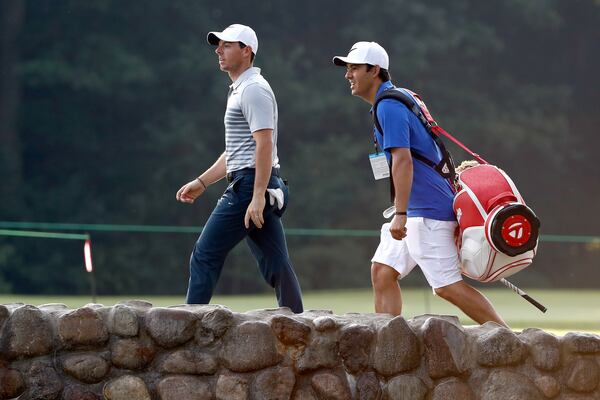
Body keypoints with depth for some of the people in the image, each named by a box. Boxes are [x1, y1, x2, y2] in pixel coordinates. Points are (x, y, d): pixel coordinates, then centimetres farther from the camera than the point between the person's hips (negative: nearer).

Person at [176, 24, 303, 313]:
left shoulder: (253, 89, -10)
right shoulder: (238, 91, 22)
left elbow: (265, 145, -20)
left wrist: (257, 197, -27)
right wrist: (201, 182, 28)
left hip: (249, 186, -10)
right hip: (255, 189, 10)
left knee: (205, 256, -7)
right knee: (276, 266, 7)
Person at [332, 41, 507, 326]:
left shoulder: (389, 107, -15)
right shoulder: (394, 102, 17)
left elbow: (403, 161, -24)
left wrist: (400, 215, -29)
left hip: (428, 211, -11)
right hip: (414, 211, 11)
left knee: (447, 286, -11)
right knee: (383, 272, 6)